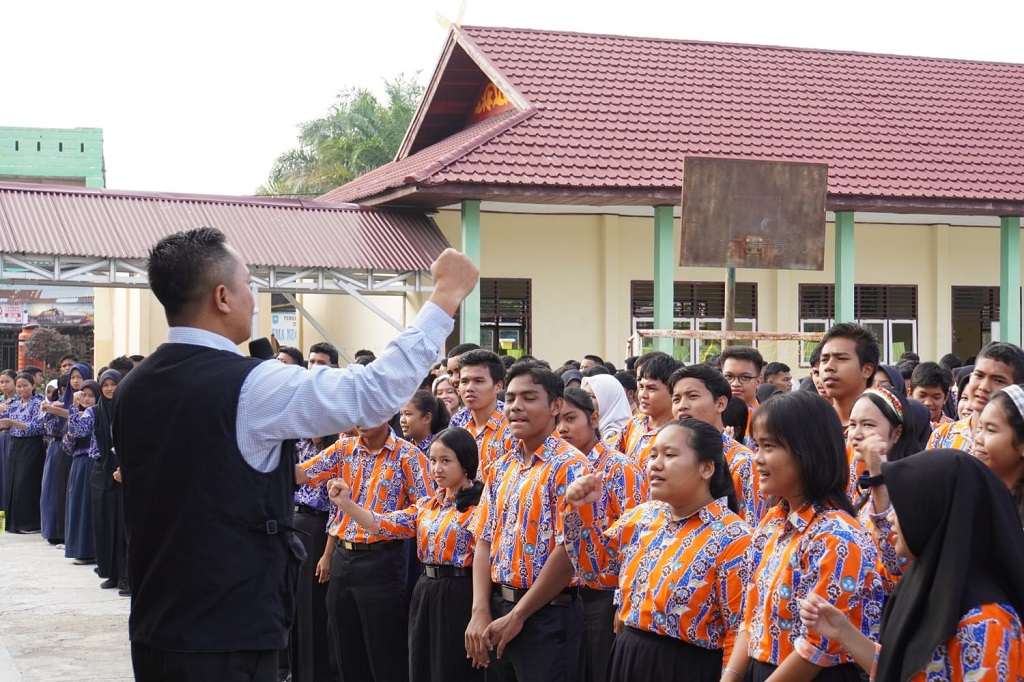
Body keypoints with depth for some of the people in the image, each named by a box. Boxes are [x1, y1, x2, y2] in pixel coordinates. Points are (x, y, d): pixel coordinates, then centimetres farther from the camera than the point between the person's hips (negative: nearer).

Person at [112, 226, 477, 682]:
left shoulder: (132, 389, 6)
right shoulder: (249, 386, -17)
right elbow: (379, 391, -13)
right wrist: (448, 293, -5)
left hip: (153, 629, 8)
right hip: (226, 638, -8)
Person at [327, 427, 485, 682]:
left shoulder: (478, 505, -10)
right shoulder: (426, 505, 11)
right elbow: (386, 525, 1)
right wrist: (346, 503, -12)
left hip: (459, 596, -7)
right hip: (425, 594, 7)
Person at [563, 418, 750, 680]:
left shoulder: (732, 539, -16)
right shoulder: (642, 517, 5)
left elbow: (740, 633, -16)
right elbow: (596, 567, 17)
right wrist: (582, 509, 3)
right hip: (626, 659, 7)